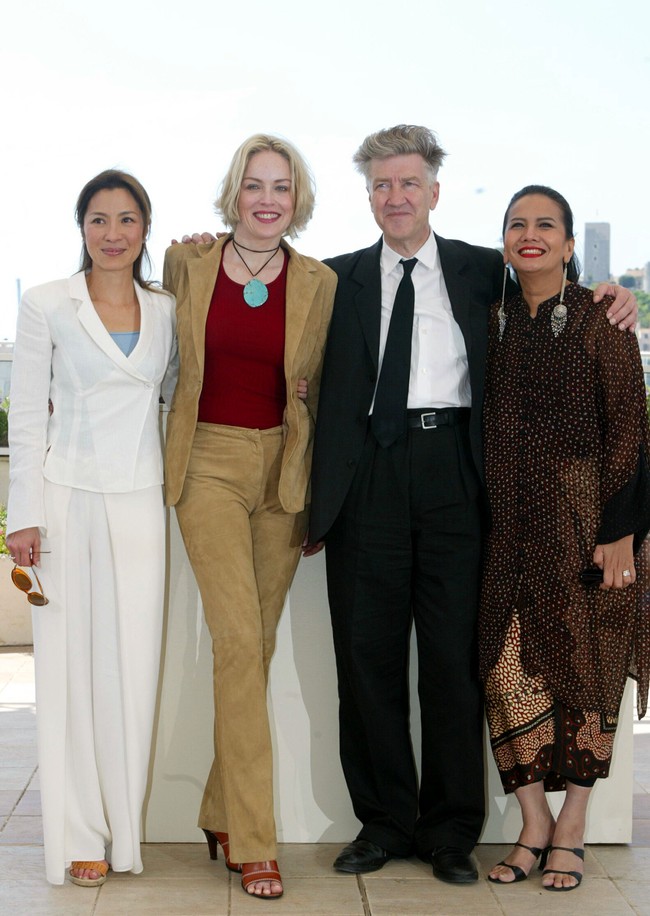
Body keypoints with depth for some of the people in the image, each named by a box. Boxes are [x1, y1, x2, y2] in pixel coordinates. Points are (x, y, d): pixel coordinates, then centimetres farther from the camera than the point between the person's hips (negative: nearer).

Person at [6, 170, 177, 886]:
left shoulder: (166, 310, 10)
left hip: (140, 501, 3)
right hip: (68, 498, -2)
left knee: (132, 663, 3)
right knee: (70, 660, 0)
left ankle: (124, 828, 16)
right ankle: (81, 836, 10)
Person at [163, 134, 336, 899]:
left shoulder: (319, 284, 1)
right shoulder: (186, 264, 0)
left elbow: (318, 393, 8)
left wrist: (321, 490, 6)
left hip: (283, 469, 2)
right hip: (208, 463, -1)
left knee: (258, 642, 7)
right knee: (237, 640, -11)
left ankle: (222, 814, 24)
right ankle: (255, 842, -4)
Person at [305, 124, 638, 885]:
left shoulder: (480, 270, 12)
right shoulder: (341, 278, 13)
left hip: (452, 471, 0)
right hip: (368, 474, 1)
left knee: (454, 652, 3)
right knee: (368, 653, 5)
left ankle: (450, 829, 16)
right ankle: (384, 821, 19)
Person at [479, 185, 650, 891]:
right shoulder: (494, 322, 10)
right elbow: (483, 427, 11)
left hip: (582, 515, -3)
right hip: (509, 522, 4)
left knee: (583, 666, 3)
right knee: (508, 667, -1)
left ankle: (571, 831, 17)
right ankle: (533, 824, 15)